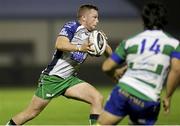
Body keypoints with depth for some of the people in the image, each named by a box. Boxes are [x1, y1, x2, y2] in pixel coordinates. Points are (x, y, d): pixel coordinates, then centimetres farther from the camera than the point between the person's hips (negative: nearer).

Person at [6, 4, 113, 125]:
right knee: (32, 112, 0)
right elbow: (59, 44, -29)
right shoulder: (72, 27, -12)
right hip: (52, 78, -7)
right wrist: (79, 48, -42)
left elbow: (110, 54, 6)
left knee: (98, 98, -11)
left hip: (69, 79, 7)